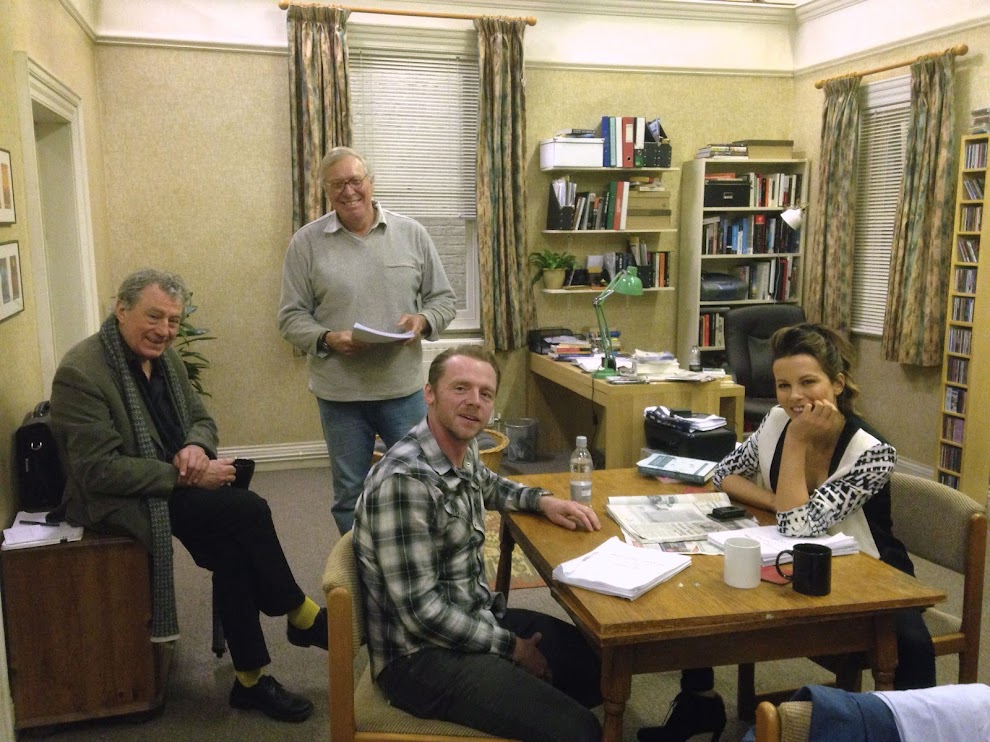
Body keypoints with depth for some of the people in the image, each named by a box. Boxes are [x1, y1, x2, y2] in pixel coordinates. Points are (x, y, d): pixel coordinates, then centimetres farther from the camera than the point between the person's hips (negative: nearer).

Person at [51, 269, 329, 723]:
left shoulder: (165, 357, 6)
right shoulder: (80, 373, -18)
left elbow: (202, 419, 14)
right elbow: (100, 471, -22)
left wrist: (196, 448, -11)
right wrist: (185, 477, -23)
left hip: (175, 486, 7)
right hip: (116, 502, -7)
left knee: (233, 550, -19)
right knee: (249, 510, -23)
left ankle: (250, 680, -5)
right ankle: (302, 617, -5)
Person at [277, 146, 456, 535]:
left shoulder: (412, 234, 2)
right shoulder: (306, 243, -2)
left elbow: (443, 297, 8)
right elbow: (292, 316, -1)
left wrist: (423, 320, -13)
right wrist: (327, 339, -19)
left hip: (404, 386, 1)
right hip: (339, 392, 0)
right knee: (350, 493, 13)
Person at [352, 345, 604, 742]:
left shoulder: (463, 450, 1)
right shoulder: (405, 479, -27)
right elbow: (420, 610, -26)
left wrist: (542, 500, 9)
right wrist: (511, 647, -15)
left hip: (476, 618, 10)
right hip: (423, 654, -9)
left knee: (601, 664, 13)